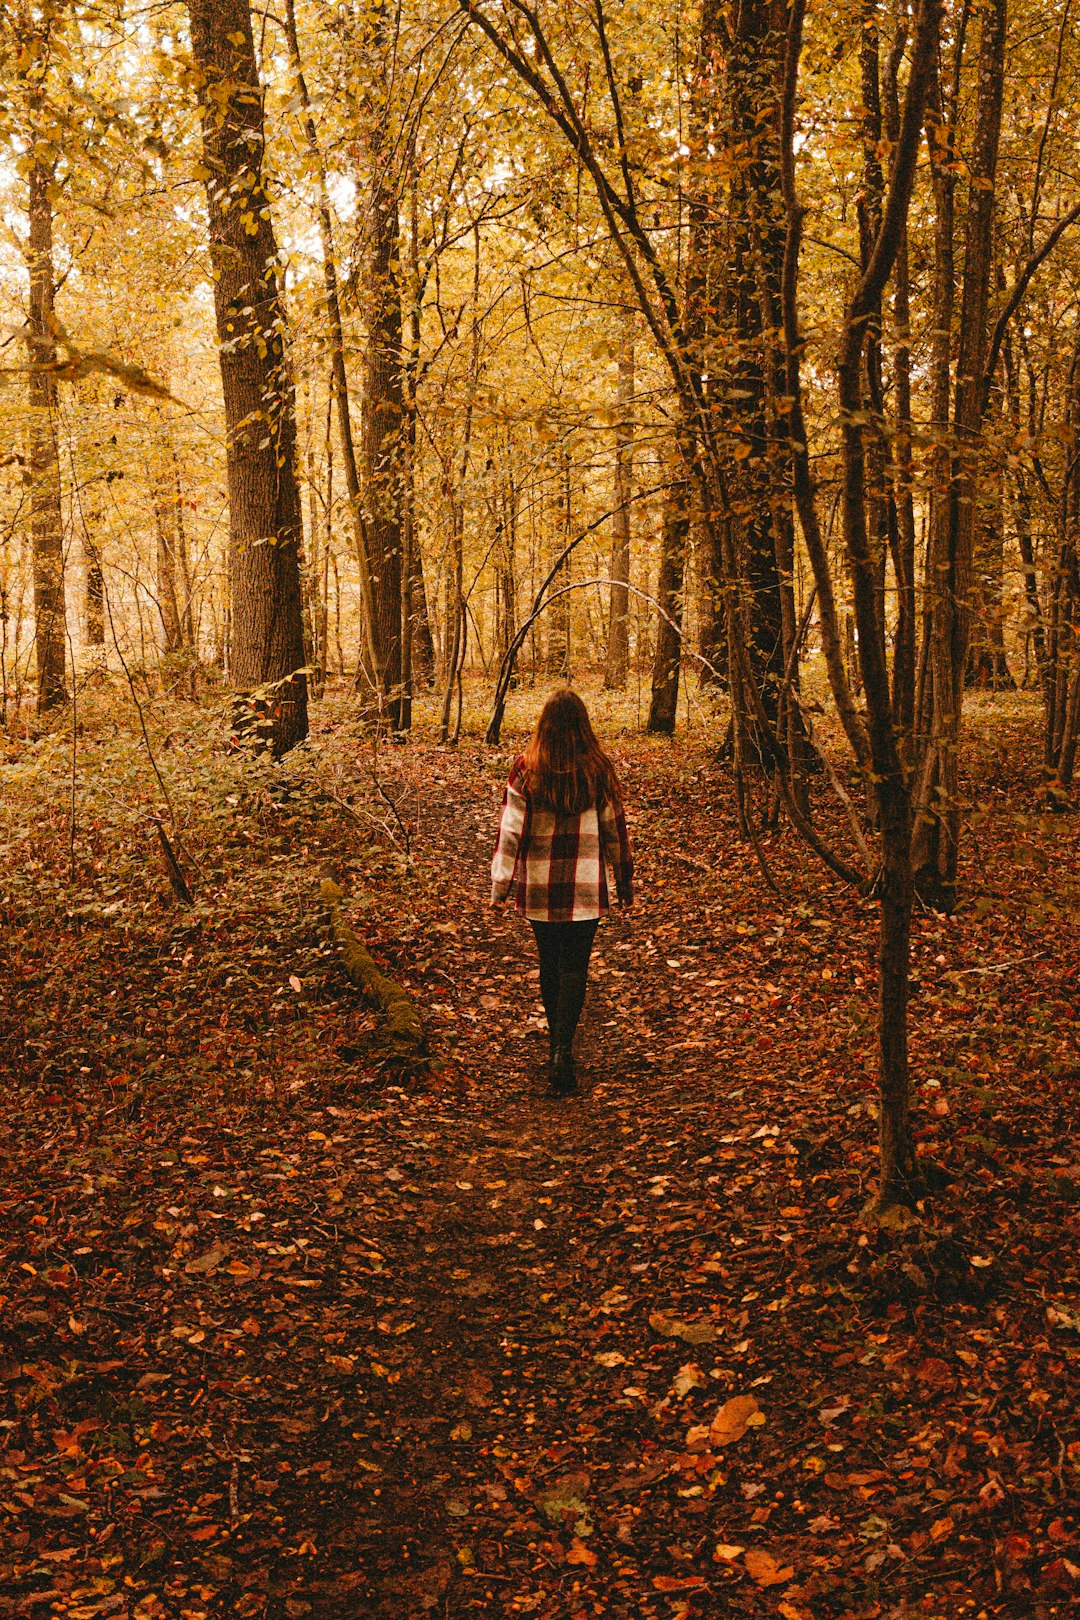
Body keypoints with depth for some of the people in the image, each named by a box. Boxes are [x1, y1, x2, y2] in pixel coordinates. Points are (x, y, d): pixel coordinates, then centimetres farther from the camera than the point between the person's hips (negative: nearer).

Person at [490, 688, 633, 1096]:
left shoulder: (526, 769, -8)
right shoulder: (598, 769, -6)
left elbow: (511, 830, -7)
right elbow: (615, 829, 1)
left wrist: (500, 886, 1)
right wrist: (625, 882, 12)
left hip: (538, 887, 1)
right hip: (586, 888, -1)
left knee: (550, 963, 17)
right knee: (574, 967, 3)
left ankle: (557, 1043, 30)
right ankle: (563, 1050, -12)